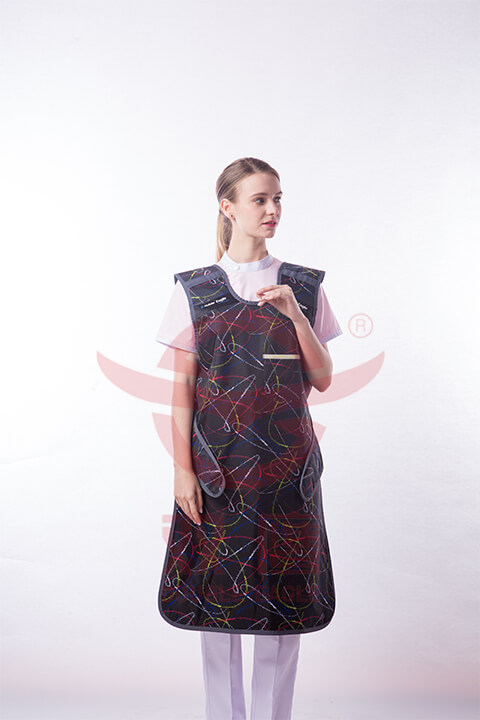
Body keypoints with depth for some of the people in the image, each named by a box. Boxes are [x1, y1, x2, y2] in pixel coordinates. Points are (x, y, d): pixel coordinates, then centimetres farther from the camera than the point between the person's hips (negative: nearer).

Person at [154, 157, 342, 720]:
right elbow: (182, 386, 0)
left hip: (286, 461, 1)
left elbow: (322, 380, 3)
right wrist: (182, 468, -5)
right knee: (216, 590, 7)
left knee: (284, 591, 6)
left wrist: (295, 314, -10)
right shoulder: (194, 289, 2)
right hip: (217, 461, -1)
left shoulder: (303, 286, 6)